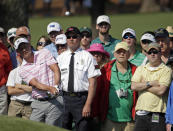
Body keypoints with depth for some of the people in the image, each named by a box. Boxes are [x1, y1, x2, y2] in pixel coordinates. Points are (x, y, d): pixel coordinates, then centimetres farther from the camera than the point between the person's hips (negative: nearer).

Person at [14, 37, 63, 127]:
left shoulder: (44, 53, 6)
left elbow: (56, 70, 0)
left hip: (54, 101, -2)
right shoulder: (22, 70, 5)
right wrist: (50, 88, -29)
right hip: (38, 103, 2)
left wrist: (55, 87, -17)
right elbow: (35, 83, -10)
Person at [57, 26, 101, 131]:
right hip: (64, 98, 4)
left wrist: (88, 105, -13)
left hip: (81, 98, -4)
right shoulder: (61, 57, 11)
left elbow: (92, 83, -6)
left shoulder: (87, 57, -1)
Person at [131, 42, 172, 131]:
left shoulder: (166, 70, 1)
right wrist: (150, 83, -7)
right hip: (141, 113, 4)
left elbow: (161, 90, -12)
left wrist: (143, 85, -2)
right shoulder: (140, 69, 15)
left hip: (158, 116, -4)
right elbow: (133, 86, 1)